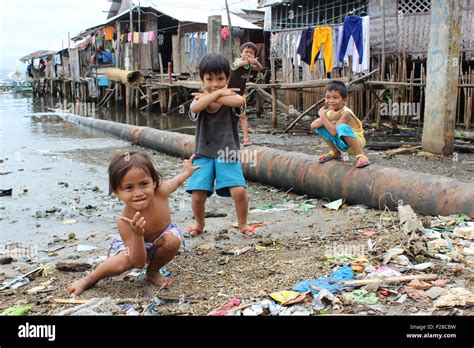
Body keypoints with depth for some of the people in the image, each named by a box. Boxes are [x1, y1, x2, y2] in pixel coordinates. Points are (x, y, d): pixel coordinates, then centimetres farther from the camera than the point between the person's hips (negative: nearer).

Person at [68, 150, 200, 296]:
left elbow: (176, 181, -6)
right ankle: (88, 280, -1)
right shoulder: (125, 221, -39)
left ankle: (153, 272, 2)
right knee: (123, 263, -30)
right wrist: (138, 235, -53)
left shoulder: (161, 191, -34)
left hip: (159, 240, 3)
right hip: (133, 243, -3)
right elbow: (139, 263, -36)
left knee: (173, 240, -27)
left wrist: (187, 171, 15)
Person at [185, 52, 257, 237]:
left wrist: (209, 97, -22)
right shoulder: (199, 99, 3)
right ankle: (199, 223, 23)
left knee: (239, 190, -16)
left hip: (227, 153, -1)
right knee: (198, 194, -8)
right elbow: (195, 108, -24)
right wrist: (218, 93, -26)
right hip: (203, 153, 1)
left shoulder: (230, 97, 0)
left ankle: (242, 224, 12)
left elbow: (239, 101, -27)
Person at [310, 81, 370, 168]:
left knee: (342, 127, -37)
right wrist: (329, 118, -28)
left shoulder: (345, 113, -24)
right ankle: (335, 153, 11)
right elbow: (313, 126, -16)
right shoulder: (329, 111, -4)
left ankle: (361, 155, -26)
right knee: (320, 127, -3)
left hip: (357, 141, -7)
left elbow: (334, 132, -33)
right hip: (342, 144, 8)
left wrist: (323, 117, -29)